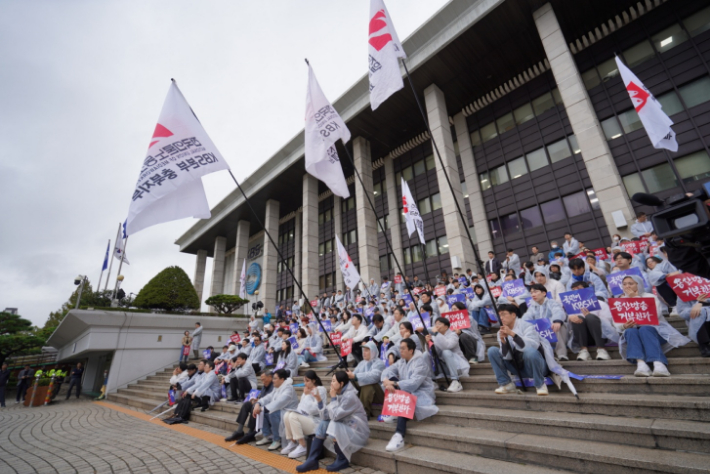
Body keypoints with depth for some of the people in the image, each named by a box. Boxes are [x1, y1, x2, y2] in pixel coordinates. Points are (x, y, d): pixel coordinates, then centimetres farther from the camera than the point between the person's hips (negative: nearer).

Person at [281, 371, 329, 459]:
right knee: (287, 415, -13)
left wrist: (307, 395, -15)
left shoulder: (321, 390, -12)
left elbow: (314, 409, -21)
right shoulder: (307, 390, 12)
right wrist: (297, 410, -4)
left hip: (316, 420, -8)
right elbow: (302, 405, 17)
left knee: (293, 416, -26)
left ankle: (303, 447, -17)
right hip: (305, 416, 8)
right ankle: (292, 443, 0)